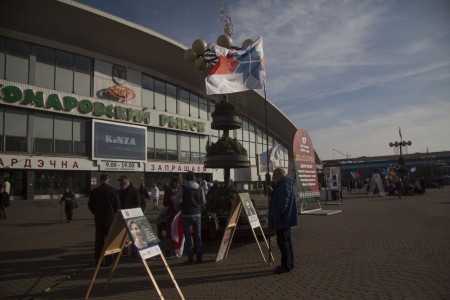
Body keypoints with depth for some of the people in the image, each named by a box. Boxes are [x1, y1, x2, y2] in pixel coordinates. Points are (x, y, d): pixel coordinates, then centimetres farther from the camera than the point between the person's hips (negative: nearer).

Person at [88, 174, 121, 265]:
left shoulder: (94, 191, 0)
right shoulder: (113, 190, -10)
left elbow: (90, 205, 8)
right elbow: (118, 205, -6)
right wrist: (115, 215, 9)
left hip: (98, 219, 3)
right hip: (110, 218, -3)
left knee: (99, 240, 11)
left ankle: (97, 259, 15)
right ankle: (109, 260, 6)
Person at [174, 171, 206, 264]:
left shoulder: (183, 188, -8)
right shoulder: (200, 188, 4)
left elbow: (176, 200, -6)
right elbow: (204, 202, 10)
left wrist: (177, 207, 14)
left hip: (187, 215, -3)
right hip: (197, 214, 4)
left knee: (188, 237, 3)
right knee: (198, 236, 11)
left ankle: (190, 258, 4)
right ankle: (199, 257, 16)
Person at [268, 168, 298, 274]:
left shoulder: (284, 185, -18)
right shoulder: (283, 184, 16)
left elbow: (283, 202, -25)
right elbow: (278, 198, 24)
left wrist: (277, 215, -19)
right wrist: (272, 192, 10)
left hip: (283, 219, -11)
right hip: (285, 219, 11)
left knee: (282, 241, -5)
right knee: (286, 240, 16)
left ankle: (286, 266, 2)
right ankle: (289, 264, 25)